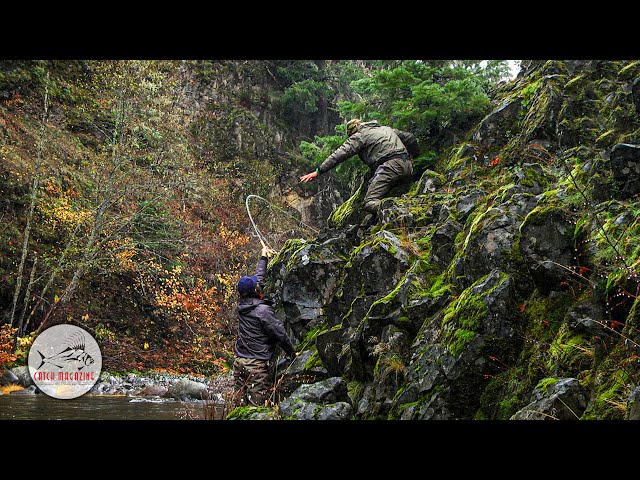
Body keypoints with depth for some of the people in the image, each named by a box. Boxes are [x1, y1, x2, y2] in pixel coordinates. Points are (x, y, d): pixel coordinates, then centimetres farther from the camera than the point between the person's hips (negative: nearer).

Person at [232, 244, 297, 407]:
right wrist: (292, 352, 3)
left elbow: (258, 278, 21)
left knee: (240, 404, 8)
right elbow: (280, 333, -12)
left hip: (239, 362, 8)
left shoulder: (242, 305, 7)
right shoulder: (262, 310, -15)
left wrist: (263, 258, 33)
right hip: (258, 364, -8)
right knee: (257, 405, -6)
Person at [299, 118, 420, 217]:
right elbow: (410, 138, 34)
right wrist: (414, 155, 50)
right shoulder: (386, 129, 31)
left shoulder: (360, 136, 11)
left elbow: (340, 154, 2)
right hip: (407, 166, 8)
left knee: (370, 203, -14)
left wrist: (318, 171, 1)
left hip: (391, 166, -8)